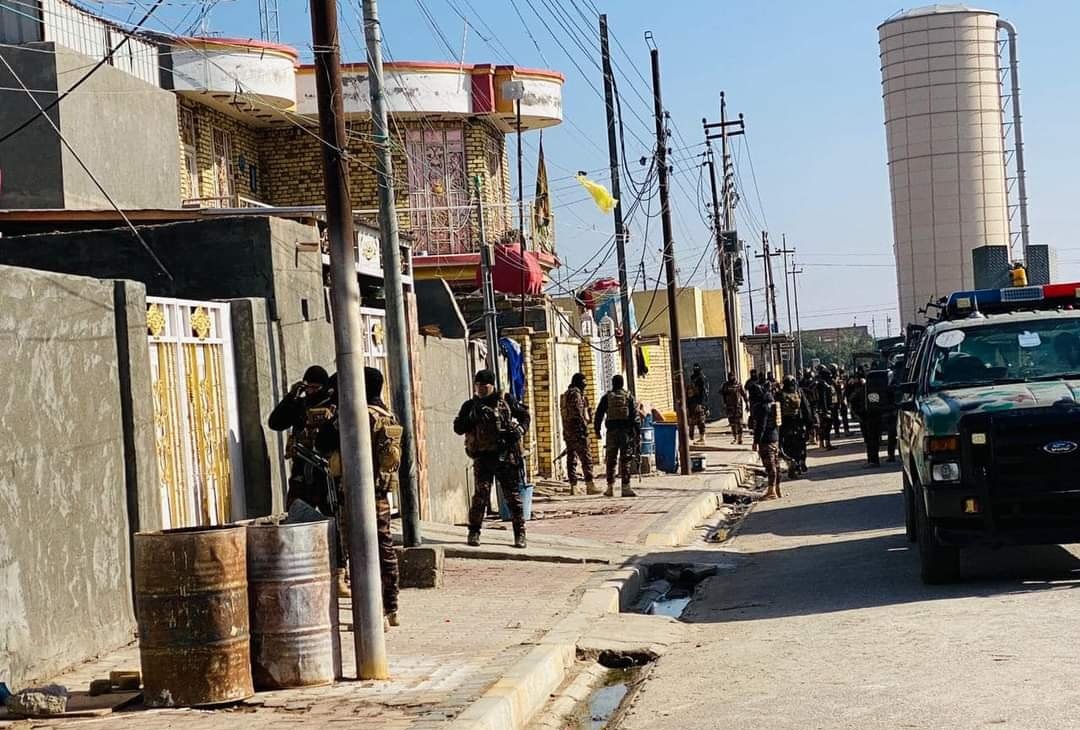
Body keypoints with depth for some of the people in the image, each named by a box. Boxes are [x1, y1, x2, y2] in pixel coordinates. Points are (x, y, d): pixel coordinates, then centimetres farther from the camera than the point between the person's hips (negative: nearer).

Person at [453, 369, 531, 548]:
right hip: (483, 457, 0)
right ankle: (474, 532, 3)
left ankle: (520, 534, 10)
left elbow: (525, 415, 14)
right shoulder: (470, 405, 6)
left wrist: (519, 430, -3)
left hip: (507, 456, 0)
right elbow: (458, 428, 0)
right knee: (481, 495, -9)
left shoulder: (506, 400, 5)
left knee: (513, 496, 3)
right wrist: (472, 417, -14)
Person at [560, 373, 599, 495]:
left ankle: (573, 486, 6)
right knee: (586, 457, -7)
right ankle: (589, 485, -10)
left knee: (571, 458, 7)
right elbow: (578, 413, -18)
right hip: (578, 430, -10)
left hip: (567, 431, 10)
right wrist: (584, 427, -17)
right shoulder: (576, 393, -10)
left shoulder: (566, 395, 19)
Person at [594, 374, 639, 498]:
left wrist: (597, 430, 10)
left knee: (611, 460, 7)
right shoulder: (628, 397, 3)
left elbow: (598, 415, 4)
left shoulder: (607, 397, 5)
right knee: (625, 460, 0)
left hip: (612, 431, 1)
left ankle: (610, 487, 5)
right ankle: (625, 487, -4)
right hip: (626, 431, -1)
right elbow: (634, 415, -2)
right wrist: (636, 432, -1)